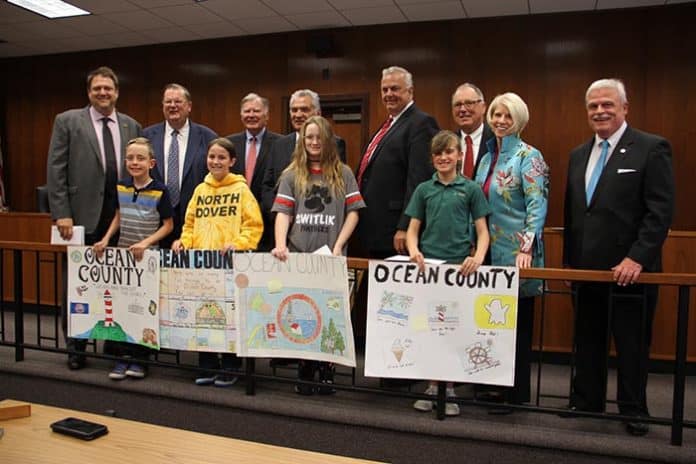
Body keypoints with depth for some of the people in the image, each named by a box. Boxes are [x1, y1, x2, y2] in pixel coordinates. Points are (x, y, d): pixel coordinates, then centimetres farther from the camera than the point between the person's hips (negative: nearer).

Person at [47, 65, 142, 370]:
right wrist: (61, 214, -9)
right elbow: (55, 170, -1)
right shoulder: (67, 121, 4)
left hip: (122, 217, 2)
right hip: (82, 216, -2)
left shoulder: (132, 126, 11)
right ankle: (76, 348, 21)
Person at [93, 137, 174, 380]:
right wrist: (106, 239, 1)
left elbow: (168, 225, -6)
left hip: (148, 256, -4)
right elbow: (118, 217, 15)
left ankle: (138, 358, 14)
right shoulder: (121, 186, 4)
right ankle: (123, 356, 15)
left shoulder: (159, 190, -10)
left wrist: (146, 242, -18)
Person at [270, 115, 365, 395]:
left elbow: (353, 212, 4)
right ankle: (304, 373, 15)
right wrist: (281, 244, -15)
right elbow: (283, 213, 1)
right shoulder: (292, 175, 10)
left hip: (331, 258, -1)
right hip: (298, 257, 1)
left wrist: (338, 247, -7)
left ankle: (327, 371, 13)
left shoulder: (343, 174, 9)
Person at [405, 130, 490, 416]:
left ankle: (449, 390, 16)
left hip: (459, 267, -1)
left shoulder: (470, 189, 4)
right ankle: (432, 386, 18)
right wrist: (414, 251, -11)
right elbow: (412, 229, 9)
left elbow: (482, 231, 2)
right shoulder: (424, 189, 9)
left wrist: (478, 257, -16)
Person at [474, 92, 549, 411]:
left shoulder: (528, 156, -6)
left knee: (516, 323, 3)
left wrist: (526, 248, -24)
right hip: (488, 252, 7)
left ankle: (516, 394, 16)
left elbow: (537, 205, -15)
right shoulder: (488, 157, 14)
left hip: (515, 255, -6)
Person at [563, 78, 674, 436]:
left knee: (632, 346, 8)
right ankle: (586, 404, 28)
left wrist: (637, 259, -19)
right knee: (587, 344, 14)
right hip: (586, 270, 6)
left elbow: (661, 212, -12)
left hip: (629, 271, -5)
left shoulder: (652, 149, -5)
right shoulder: (578, 155, 13)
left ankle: (633, 411, 24)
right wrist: (568, 261, 12)